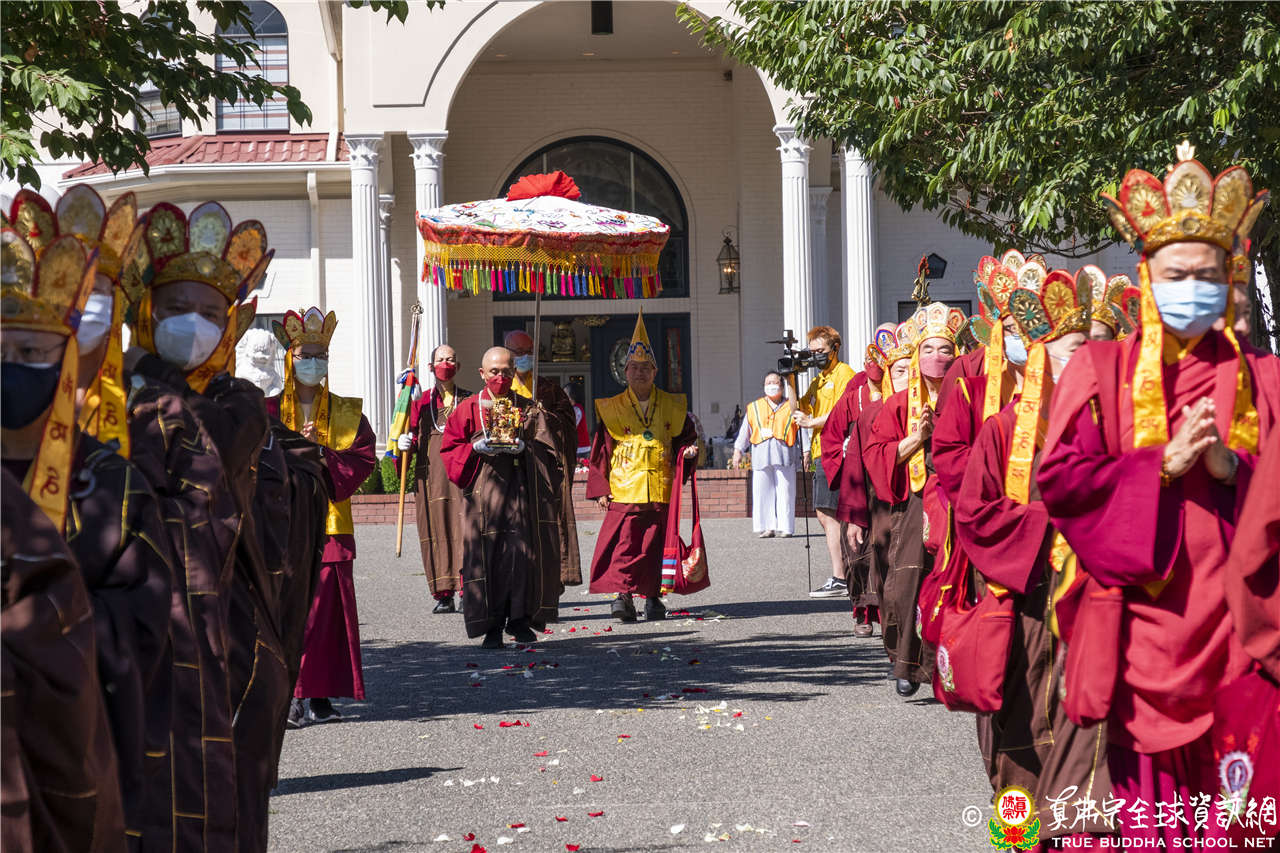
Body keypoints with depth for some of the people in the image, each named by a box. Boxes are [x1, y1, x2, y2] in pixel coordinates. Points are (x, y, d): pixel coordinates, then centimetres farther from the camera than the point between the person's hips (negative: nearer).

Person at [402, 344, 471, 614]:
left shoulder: (468, 400, 13)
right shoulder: (421, 402, 14)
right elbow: (415, 440, 14)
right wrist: (406, 444, -7)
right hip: (431, 474, 1)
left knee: (464, 529, -10)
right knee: (436, 530, -2)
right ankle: (443, 595, 3)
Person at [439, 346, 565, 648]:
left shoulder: (528, 409, 12)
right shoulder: (469, 408, 10)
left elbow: (547, 449, 7)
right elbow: (450, 447, 6)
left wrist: (523, 448, -12)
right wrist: (477, 448, -12)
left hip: (519, 486, 1)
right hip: (482, 487, 0)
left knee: (521, 550, -9)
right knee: (486, 553, -6)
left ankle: (519, 618, 1)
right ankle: (492, 626, 0)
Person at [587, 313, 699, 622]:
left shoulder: (673, 406, 10)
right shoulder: (611, 408, 6)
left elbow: (685, 437, 19)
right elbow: (600, 450, 6)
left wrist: (689, 450, -5)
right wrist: (600, 488, -1)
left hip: (661, 489, 2)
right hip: (624, 490, -1)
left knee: (655, 545, 5)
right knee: (623, 544, -10)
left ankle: (652, 597, 14)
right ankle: (623, 596, -7)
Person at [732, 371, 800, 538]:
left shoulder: (791, 407, 12)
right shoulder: (754, 407, 17)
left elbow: (801, 429, 10)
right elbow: (745, 430, 16)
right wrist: (738, 451, 7)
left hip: (784, 455, -2)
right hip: (761, 456, 2)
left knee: (785, 492, -3)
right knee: (762, 493, -3)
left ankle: (784, 527, 2)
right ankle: (767, 527, 0)